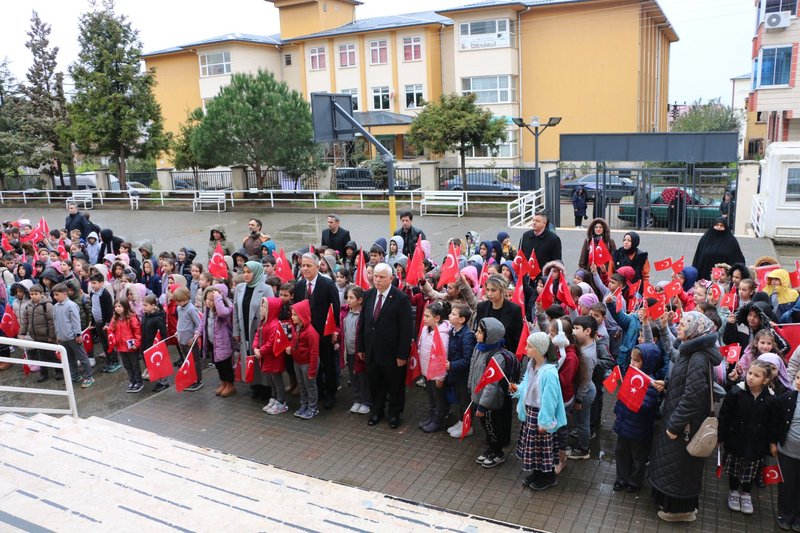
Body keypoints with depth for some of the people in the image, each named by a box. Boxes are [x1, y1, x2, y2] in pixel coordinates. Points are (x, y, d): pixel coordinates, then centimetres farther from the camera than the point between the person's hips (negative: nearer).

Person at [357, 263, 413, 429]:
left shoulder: (401, 299, -15)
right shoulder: (368, 295, 2)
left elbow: (406, 329, -15)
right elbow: (362, 323, 8)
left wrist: (402, 355, -15)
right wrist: (360, 347, 7)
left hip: (391, 353, -4)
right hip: (371, 351, 5)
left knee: (395, 385, 13)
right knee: (374, 383, 18)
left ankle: (394, 413, 32)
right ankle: (377, 410, 38)